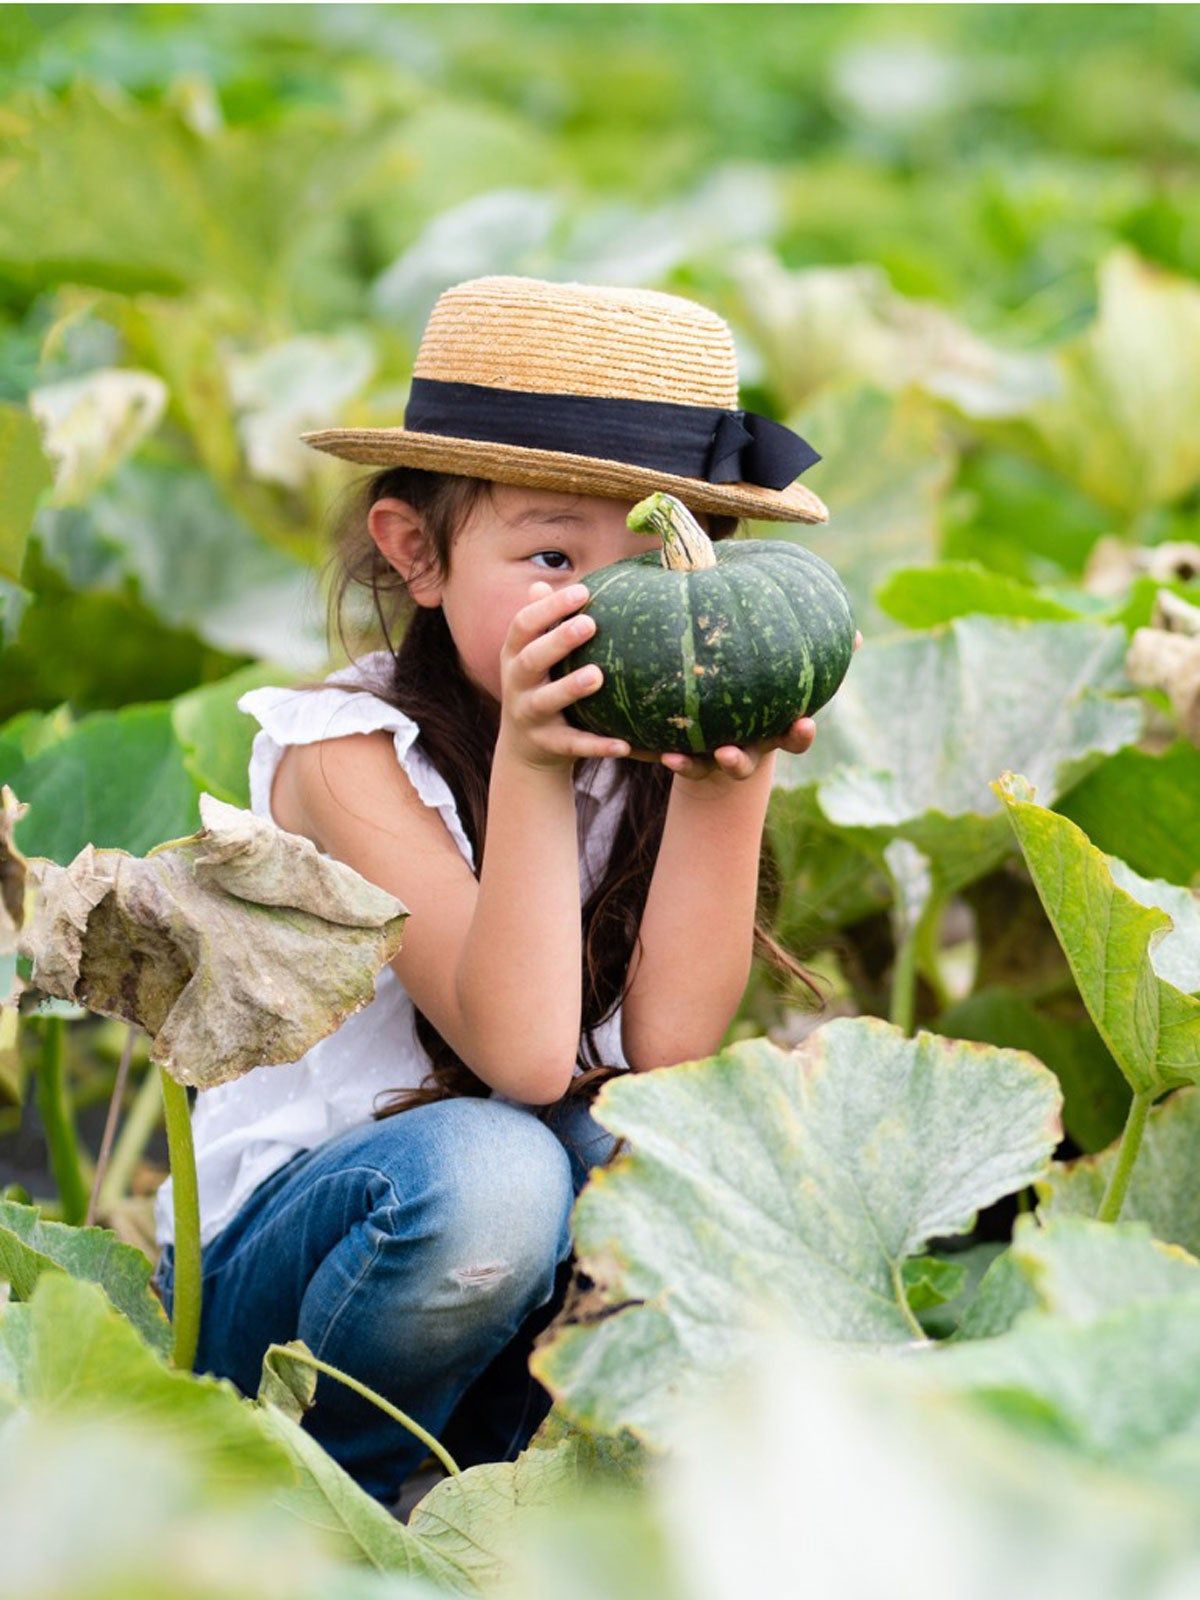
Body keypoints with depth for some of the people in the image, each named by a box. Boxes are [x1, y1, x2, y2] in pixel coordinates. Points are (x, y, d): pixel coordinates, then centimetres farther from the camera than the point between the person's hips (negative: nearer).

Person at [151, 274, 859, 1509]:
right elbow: (523, 1055, -27)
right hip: (262, 1275, -5)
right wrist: (529, 770, -35)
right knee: (482, 1167, -35)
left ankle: (492, 1462, -2)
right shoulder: (351, 754, -18)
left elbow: (668, 1049, -16)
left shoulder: (648, 746, -3)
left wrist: (730, 783, -22)